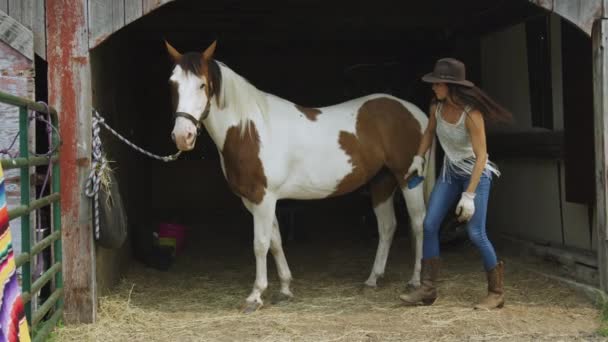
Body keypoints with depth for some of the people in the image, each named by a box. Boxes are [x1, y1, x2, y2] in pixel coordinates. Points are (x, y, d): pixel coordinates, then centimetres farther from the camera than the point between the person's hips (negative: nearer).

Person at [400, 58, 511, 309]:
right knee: (429, 225, -2)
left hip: (476, 173, -7)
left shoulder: (471, 114, -27)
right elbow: (429, 132, 15)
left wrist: (469, 196, -29)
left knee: (475, 233, -12)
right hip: (450, 172, 7)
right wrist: (419, 158, 4)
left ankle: (496, 292, 6)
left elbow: (481, 157, -26)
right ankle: (428, 289, 6)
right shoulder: (437, 106, -8)